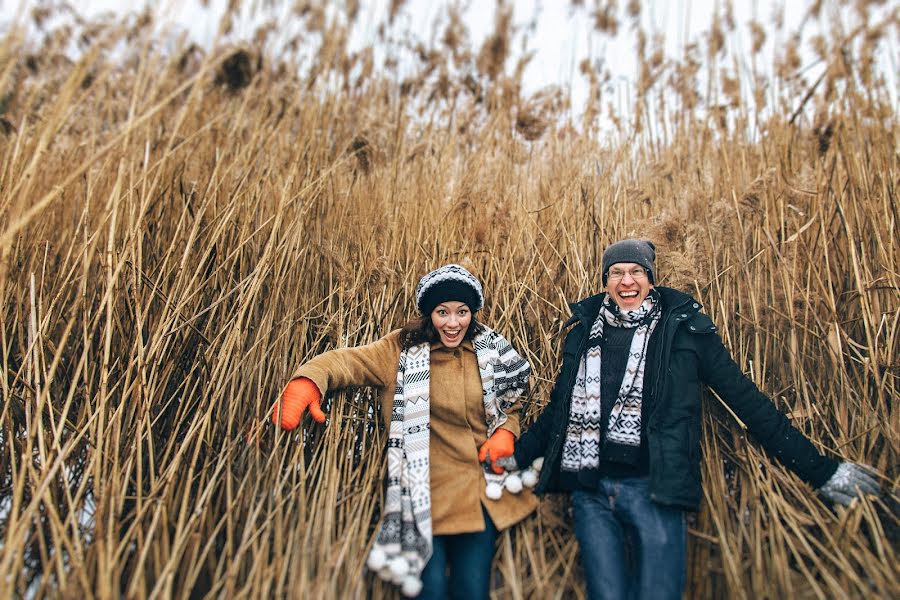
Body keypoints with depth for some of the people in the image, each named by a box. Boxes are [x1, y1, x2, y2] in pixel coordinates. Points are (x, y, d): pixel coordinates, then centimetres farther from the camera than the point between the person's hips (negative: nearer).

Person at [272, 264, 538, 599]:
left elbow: (511, 405, 19)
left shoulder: (491, 351, 7)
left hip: (479, 483, 2)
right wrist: (308, 380, -33)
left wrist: (505, 432, -2)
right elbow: (350, 361, -13)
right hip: (425, 486, -2)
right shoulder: (404, 348, -1)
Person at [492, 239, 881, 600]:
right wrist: (518, 455, 16)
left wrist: (820, 470, 3)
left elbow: (745, 399, 4)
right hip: (590, 492, 2)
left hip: (654, 491, -2)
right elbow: (560, 407, 19)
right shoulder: (586, 329, 10)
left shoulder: (683, 327, 2)